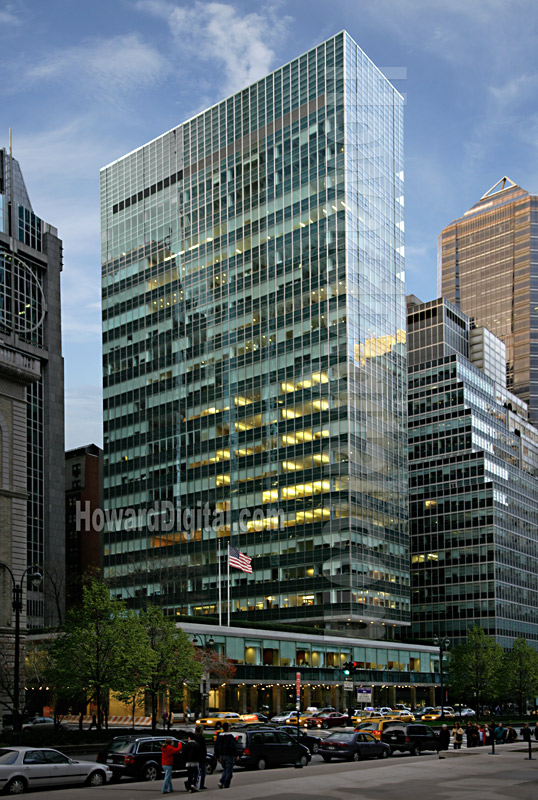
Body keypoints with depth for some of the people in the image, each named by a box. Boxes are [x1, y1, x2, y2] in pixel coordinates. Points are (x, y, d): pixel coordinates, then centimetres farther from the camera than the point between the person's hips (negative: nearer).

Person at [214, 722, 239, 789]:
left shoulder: (219, 736, 7)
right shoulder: (230, 736, -13)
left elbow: (216, 747, 11)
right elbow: (233, 746, -18)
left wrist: (217, 757, 16)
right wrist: (236, 755, -10)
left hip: (222, 756, 6)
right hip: (229, 756, -6)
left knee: (225, 770, 20)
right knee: (229, 771, 1)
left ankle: (221, 782, 1)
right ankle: (226, 786, -2)